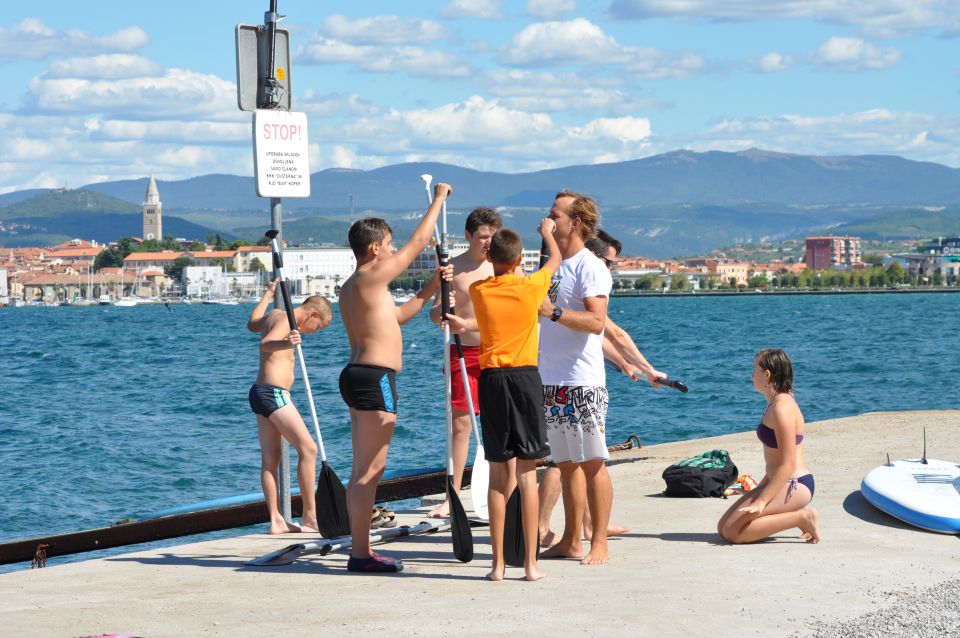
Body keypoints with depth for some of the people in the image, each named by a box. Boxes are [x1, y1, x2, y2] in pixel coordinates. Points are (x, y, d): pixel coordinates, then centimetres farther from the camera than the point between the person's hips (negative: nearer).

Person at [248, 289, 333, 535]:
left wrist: (268, 294, 52)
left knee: (270, 459, 5)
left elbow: (252, 323, 40)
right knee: (308, 449, -10)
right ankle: (310, 517, -11)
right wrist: (286, 344, -48)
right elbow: (265, 344, -29)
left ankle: (276, 521, 3)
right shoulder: (285, 320, -11)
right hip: (273, 393, -10)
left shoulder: (274, 314, 17)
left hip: (261, 393, 11)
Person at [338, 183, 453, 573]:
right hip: (375, 378, -10)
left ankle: (361, 550, 15)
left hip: (357, 376, 10)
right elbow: (419, 242, -4)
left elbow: (398, 316, 30)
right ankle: (360, 553, -9)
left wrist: (431, 288, 28)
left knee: (363, 470, 12)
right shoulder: (372, 277, -10)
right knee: (370, 470, -9)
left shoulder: (351, 288, 18)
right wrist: (439, 199, 8)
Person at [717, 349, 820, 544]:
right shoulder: (776, 403, 14)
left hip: (794, 486, -10)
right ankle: (798, 515, 6)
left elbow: (788, 465, -21)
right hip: (782, 484, 10)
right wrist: (760, 489, 22)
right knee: (723, 527, 5)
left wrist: (761, 501, -24)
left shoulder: (782, 408, -18)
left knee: (732, 531, -19)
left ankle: (802, 518, -10)